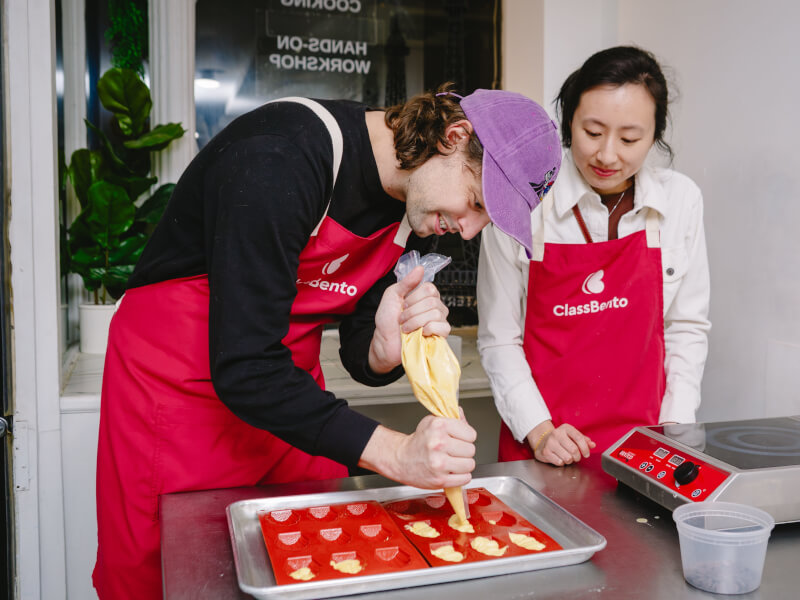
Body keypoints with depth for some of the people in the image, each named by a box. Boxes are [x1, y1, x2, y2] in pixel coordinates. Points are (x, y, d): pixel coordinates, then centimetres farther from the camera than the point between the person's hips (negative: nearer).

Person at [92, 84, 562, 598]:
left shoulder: (418, 201, -4)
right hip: (181, 384, -6)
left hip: (290, 384, 6)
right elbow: (242, 367, -30)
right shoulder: (279, 157, -28)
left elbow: (362, 361, -1)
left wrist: (387, 349, -24)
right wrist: (393, 452, -34)